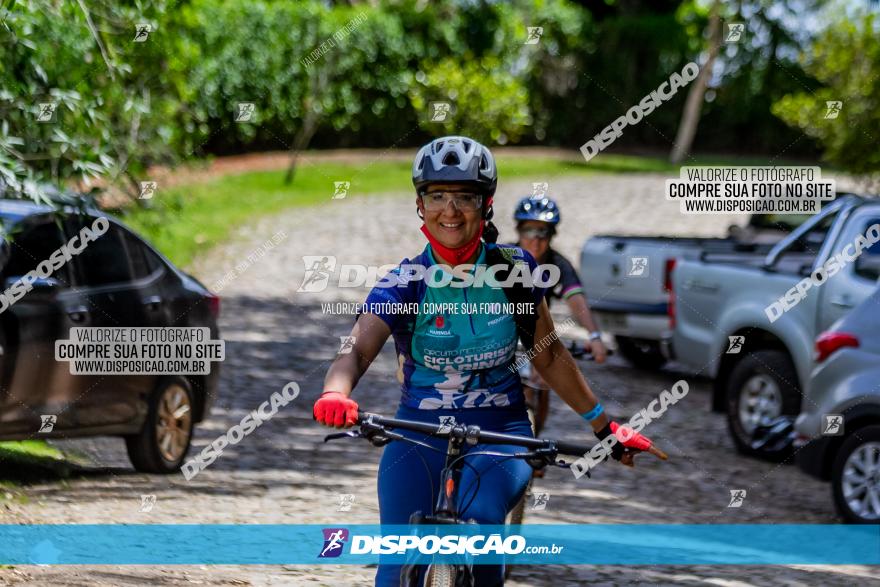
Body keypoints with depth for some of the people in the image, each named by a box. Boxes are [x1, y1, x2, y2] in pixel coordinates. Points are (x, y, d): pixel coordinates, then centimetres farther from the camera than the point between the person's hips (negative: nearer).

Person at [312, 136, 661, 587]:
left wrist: (604, 426, 10)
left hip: (500, 434, 0)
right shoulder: (404, 283, -8)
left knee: (478, 520, -31)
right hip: (419, 437, 0)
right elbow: (357, 350, -24)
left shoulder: (513, 270, -3)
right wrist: (335, 395, -46)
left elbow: (549, 357, 10)